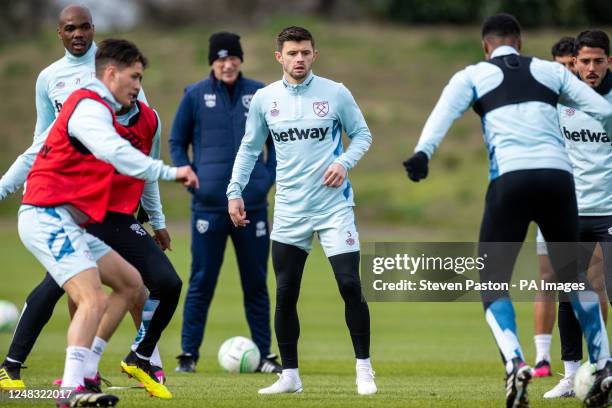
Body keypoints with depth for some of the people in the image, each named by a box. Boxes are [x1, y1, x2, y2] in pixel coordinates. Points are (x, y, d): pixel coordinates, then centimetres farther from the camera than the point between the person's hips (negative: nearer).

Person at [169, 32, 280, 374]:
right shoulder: (195, 95, 1)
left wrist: (269, 176, 3)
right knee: (202, 281, -1)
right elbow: (177, 142, 10)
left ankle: (264, 354, 12)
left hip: (252, 202, 2)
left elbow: (277, 138, 14)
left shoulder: (259, 94, 5)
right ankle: (189, 353, 5)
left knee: (256, 281, 6)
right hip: (209, 205, -2)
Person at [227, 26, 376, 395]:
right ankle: (290, 376, 13)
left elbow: (362, 134, 7)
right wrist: (235, 191, 7)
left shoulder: (336, 94, -3)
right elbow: (250, 147, 14)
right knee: (285, 295, 2)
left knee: (350, 287, -10)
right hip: (289, 212, 2)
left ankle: (364, 370, 4)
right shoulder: (264, 99, 3)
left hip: (334, 206, -2)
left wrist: (344, 162, -11)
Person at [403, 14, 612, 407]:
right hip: (558, 175, 2)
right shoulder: (550, 71, 20)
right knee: (574, 277, 22)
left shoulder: (472, 76, 15)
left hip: (511, 178, -2)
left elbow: (444, 112, -5)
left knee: (492, 282, 7)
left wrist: (422, 153, -20)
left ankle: (515, 362, -18)